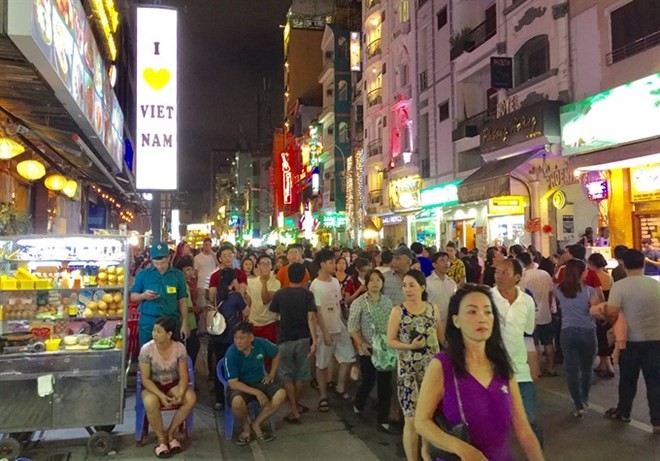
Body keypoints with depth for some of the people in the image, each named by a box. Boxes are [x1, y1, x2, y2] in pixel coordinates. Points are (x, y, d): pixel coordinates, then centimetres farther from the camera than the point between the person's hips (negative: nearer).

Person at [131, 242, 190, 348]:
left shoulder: (178, 275, 2)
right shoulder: (143, 274, 3)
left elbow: (182, 301, 4)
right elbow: (133, 296, 6)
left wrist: (184, 324, 1)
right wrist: (143, 295, -16)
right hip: (147, 322, 0)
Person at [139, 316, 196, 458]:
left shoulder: (179, 348, -15)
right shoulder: (146, 349, -19)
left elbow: (184, 376, -10)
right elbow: (145, 378, -15)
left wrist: (180, 394, -29)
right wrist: (161, 395, -28)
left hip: (173, 383, 2)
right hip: (153, 385, -2)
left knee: (191, 398, -27)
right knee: (151, 403, -35)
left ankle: (170, 433, -5)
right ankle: (161, 439, -10)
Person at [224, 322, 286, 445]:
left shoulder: (261, 343, -15)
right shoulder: (231, 354, -24)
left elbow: (276, 354, 8)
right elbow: (233, 383, -24)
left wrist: (272, 374, 3)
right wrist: (257, 392, -29)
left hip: (260, 382, 4)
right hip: (239, 385, -3)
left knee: (281, 394, -21)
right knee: (237, 402, -36)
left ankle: (256, 424, -3)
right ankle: (245, 428, -2)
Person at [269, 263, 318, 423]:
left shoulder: (280, 294, -6)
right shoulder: (307, 294, -9)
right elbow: (311, 318, -16)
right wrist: (314, 340, -15)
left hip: (285, 338, -1)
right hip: (303, 338, 1)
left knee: (287, 374, 8)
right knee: (300, 373, 16)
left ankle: (294, 410, 3)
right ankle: (296, 405, 29)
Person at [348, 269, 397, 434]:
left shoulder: (387, 301, 4)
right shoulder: (359, 302, -9)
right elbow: (352, 327, -9)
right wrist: (361, 345, -17)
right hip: (368, 349, -3)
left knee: (386, 384, 4)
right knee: (368, 381, 4)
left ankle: (383, 421, 15)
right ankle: (358, 405, 36)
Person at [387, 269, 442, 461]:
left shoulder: (433, 308, 1)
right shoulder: (398, 311, -7)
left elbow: (441, 336, 11)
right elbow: (390, 341, -6)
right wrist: (410, 346, -22)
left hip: (432, 368, 3)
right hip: (408, 370, -3)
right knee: (412, 419, 1)